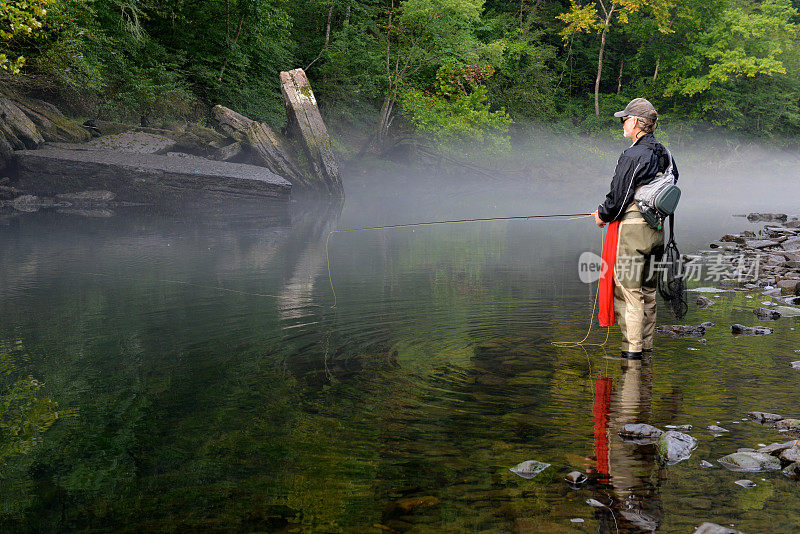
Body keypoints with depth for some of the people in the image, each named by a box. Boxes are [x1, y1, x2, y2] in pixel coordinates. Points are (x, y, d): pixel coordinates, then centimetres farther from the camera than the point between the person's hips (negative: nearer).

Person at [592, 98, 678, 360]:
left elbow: (618, 196, -15)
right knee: (647, 291, 15)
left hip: (631, 228, -8)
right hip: (656, 228, 8)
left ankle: (632, 348, -2)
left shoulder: (632, 156, -16)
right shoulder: (665, 155, 10)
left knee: (627, 289, -3)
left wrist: (602, 215, 5)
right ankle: (646, 344, 21)